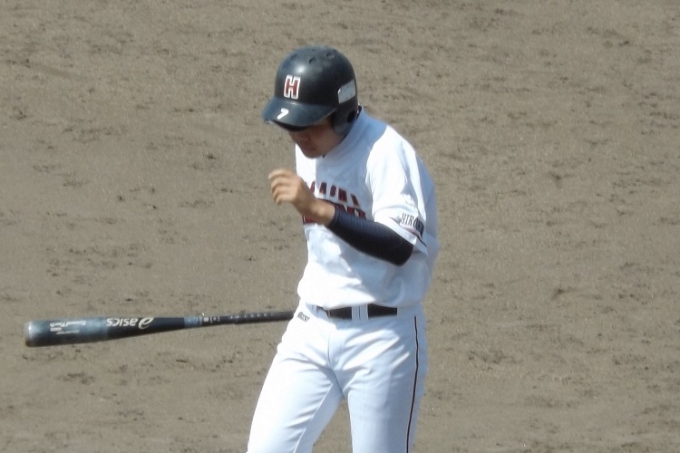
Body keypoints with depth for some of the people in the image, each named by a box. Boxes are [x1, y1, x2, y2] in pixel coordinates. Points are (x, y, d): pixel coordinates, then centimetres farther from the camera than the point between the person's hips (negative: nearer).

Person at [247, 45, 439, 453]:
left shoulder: (387, 154, -18)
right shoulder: (310, 149, 7)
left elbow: (399, 247, -31)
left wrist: (318, 209, -37)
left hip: (383, 335, -7)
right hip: (312, 331, 7)